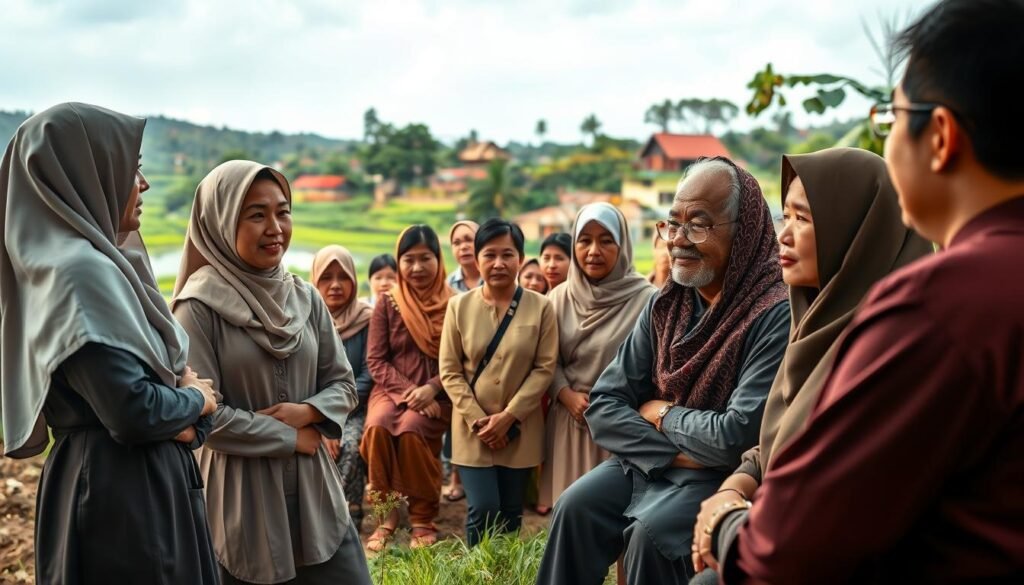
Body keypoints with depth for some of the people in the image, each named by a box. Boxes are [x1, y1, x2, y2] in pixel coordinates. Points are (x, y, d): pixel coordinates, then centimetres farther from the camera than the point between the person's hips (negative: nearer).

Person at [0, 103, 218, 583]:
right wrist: (194, 400, -8)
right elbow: (133, 410, -27)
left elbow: (151, 368, 12)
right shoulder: (82, 269, -21)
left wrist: (187, 399, -8)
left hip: (115, 483, 10)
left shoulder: (95, 260, 9)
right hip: (121, 494, -10)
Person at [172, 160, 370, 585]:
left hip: (314, 489, 5)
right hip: (241, 498, -4)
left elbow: (343, 384, 8)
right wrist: (288, 438, -10)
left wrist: (307, 412, -11)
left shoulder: (305, 297, 3)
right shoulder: (200, 306, -12)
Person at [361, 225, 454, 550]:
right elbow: (376, 360, 2)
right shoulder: (388, 304, 6)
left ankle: (424, 519, -15)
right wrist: (407, 391, -13)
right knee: (377, 426, -30)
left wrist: (431, 389, -17)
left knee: (411, 429, -32)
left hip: (437, 394, -2)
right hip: (393, 389, 2)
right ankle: (386, 514, -13)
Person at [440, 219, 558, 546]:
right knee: (483, 509, -7)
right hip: (473, 427, 0)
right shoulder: (460, 306, -2)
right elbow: (449, 371, -2)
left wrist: (509, 415, -13)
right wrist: (477, 420, -11)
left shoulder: (540, 307, -3)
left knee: (511, 513, 9)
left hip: (521, 429, 1)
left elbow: (545, 368, -5)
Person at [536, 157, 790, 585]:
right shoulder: (664, 305, 0)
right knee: (576, 507, -14)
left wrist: (662, 414, -9)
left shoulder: (776, 315, -21)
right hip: (653, 461, 6)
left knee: (652, 531, -27)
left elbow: (739, 436, -26)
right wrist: (674, 452, -18)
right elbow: (604, 405, -2)